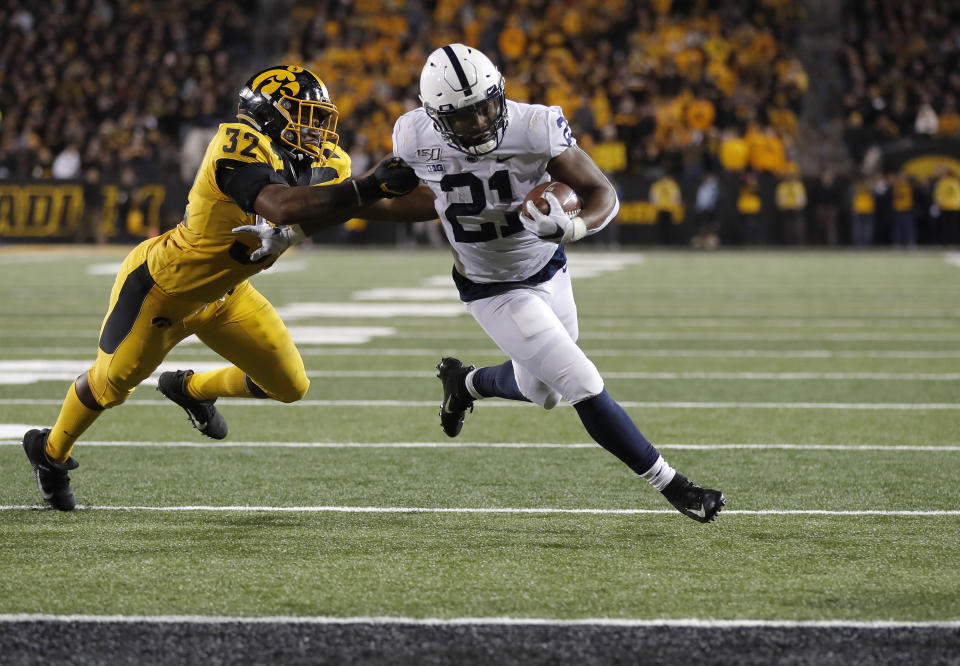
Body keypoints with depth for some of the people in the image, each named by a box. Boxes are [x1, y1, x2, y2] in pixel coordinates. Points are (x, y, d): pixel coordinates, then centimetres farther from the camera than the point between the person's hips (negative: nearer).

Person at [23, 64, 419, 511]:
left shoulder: (324, 163, -9)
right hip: (160, 287, -7)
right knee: (111, 385, 13)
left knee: (290, 386, 6)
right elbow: (283, 207, -50)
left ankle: (192, 389, 34)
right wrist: (369, 188, -55)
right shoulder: (241, 146, -35)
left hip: (221, 296, 7)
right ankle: (51, 451, 44)